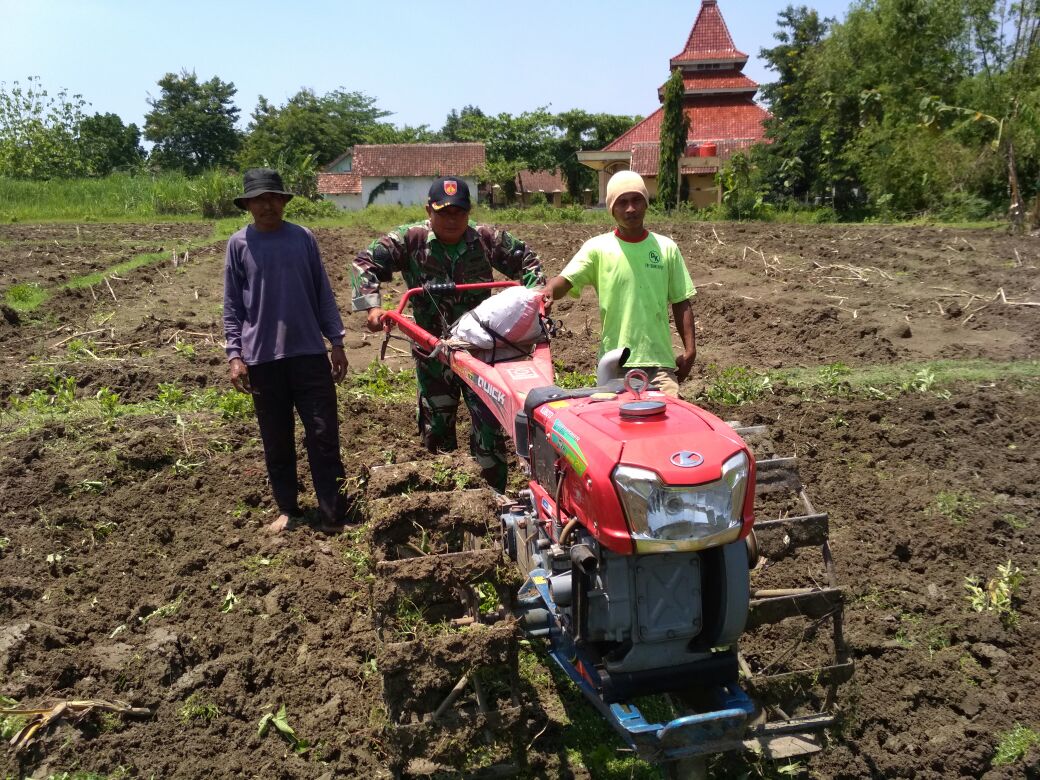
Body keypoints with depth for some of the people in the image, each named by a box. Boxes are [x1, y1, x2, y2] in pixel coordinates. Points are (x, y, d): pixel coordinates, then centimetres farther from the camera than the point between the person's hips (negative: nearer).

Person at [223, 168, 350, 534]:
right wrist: (235, 355, -3)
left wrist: (336, 341, 5)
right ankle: (287, 509, 24)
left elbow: (323, 293, 8)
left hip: (309, 352, 0)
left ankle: (334, 516, 6)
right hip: (262, 357, 0)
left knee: (324, 436, -1)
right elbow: (232, 305, 4)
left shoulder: (303, 238, 4)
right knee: (276, 440, 10)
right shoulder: (239, 243, 2)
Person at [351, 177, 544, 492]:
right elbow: (366, 262, -7)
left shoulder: (487, 239, -4)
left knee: (490, 427, 0)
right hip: (432, 352, 0)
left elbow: (527, 260, 8)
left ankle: (497, 495, 13)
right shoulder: (410, 239, -7)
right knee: (436, 431, 12)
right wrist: (372, 306, -21)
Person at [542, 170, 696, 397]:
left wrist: (689, 350, 5)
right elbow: (565, 280, -10)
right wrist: (548, 291, -33)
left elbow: (681, 303, 12)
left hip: (659, 361, 1)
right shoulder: (598, 248, 3)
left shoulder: (667, 248, 9)